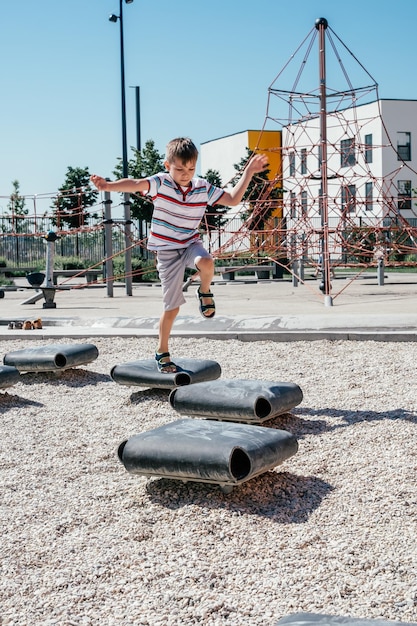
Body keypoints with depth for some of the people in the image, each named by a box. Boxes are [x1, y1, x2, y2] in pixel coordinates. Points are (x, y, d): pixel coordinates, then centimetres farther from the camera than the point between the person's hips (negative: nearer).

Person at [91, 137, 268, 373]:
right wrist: (107, 185, -51)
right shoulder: (160, 183, -14)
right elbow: (135, 184, -33)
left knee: (207, 263, -36)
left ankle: (205, 292, -1)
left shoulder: (203, 188, -3)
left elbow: (233, 199, 5)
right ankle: (163, 352, 20)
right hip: (167, 251, -2)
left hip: (191, 243, 2)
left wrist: (248, 172, -2)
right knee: (173, 307, -1)